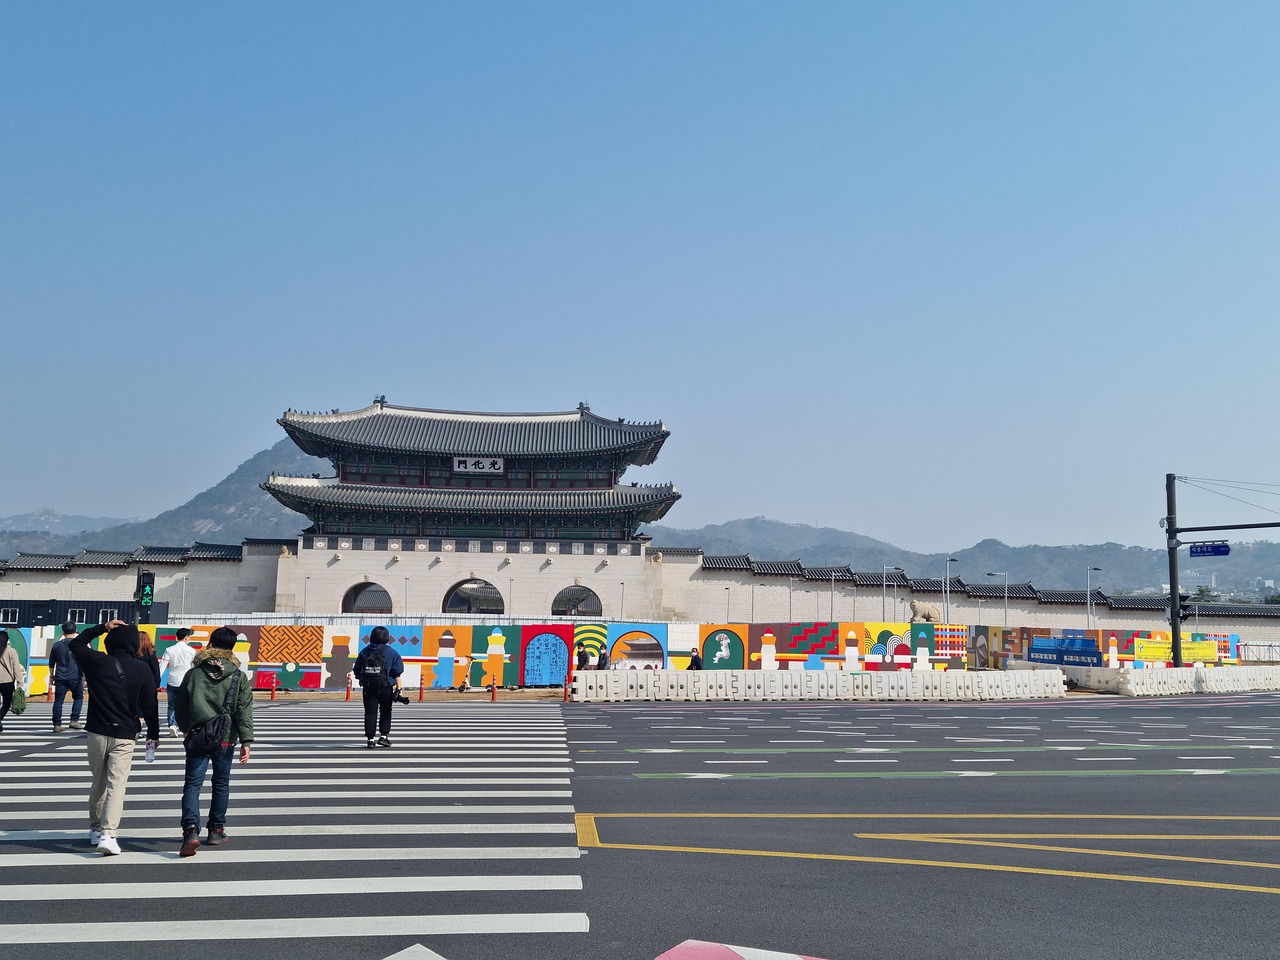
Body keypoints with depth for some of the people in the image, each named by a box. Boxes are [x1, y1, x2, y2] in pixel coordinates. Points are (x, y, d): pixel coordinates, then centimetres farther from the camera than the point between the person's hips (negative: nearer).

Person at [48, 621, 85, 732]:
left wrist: (52, 676, 26)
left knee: (58, 701, 6)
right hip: (75, 677, -2)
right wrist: (85, 676, 6)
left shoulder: (57, 645, 8)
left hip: (60, 677, 3)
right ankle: (74, 720, 3)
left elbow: (51, 663, 15)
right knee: (78, 698, 13)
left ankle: (57, 725, 4)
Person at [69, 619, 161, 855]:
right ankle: (107, 834, -18)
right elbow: (150, 705, 0)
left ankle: (96, 829, 29)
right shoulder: (142, 669, -4)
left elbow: (76, 644, 19)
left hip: (97, 732, 2)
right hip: (125, 736, -2)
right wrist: (153, 733, 12)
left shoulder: (97, 661, -2)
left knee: (98, 783, 18)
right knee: (116, 785, -5)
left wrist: (102, 627, 16)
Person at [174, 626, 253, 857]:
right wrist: (246, 741, -4)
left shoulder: (193, 673, 1)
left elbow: (180, 705, 8)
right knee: (221, 783, 15)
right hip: (225, 738, 1)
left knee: (192, 783, -1)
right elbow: (244, 711, -4)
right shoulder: (239, 677, -1)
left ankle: (191, 830, -20)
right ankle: (216, 830, 23)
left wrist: (186, 729, 25)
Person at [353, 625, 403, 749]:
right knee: (385, 711, 14)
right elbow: (397, 673, -5)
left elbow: (357, 671, 8)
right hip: (385, 688, -2)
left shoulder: (364, 652, 4)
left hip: (368, 687, 2)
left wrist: (362, 681, 21)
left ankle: (370, 739, 3)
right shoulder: (391, 653, -4)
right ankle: (384, 736, 11)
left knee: (370, 713, 5)